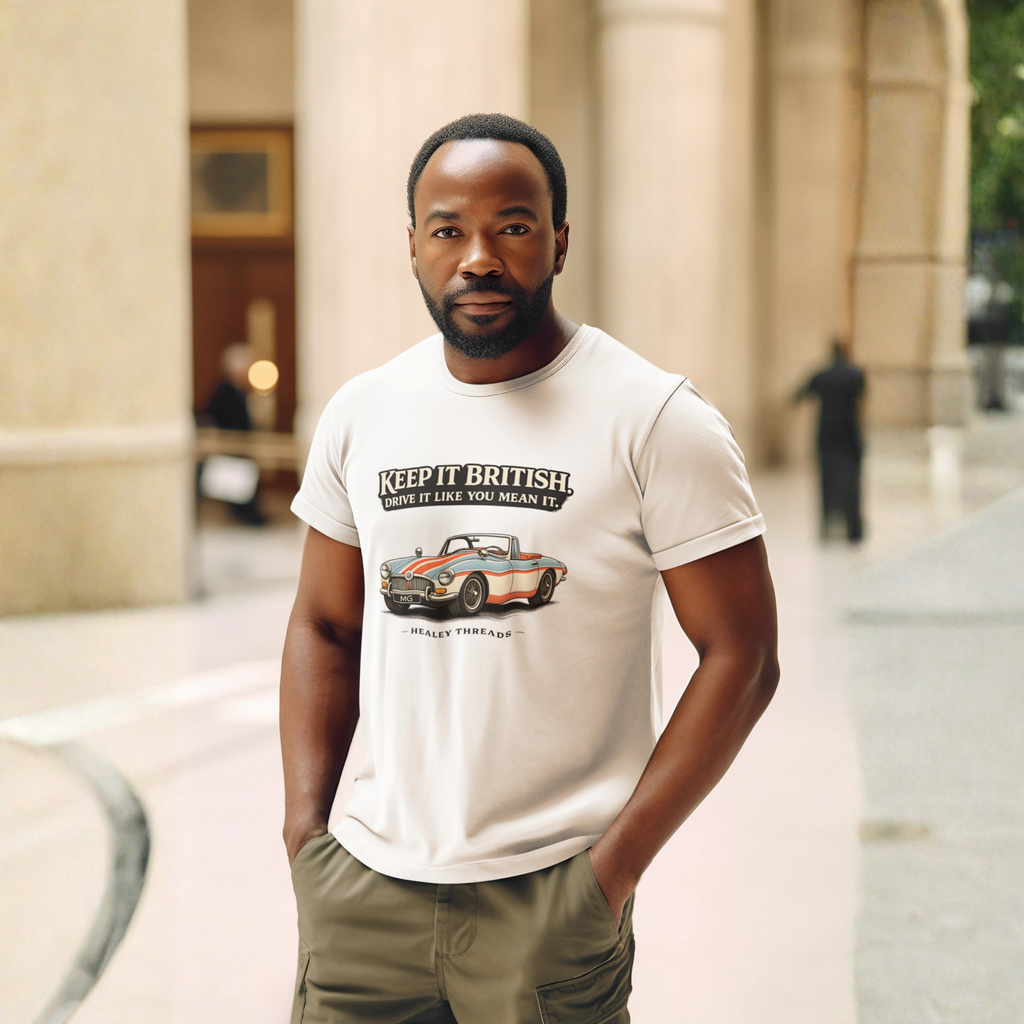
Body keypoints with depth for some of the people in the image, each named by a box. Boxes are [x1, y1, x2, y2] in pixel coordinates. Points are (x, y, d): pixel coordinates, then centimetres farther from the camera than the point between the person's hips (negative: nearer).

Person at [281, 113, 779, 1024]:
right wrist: (304, 829, 4)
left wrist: (617, 865, -12)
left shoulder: (659, 424, -7)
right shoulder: (360, 416, 7)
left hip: (550, 902, -3)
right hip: (366, 887, 4)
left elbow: (741, 657, -7)